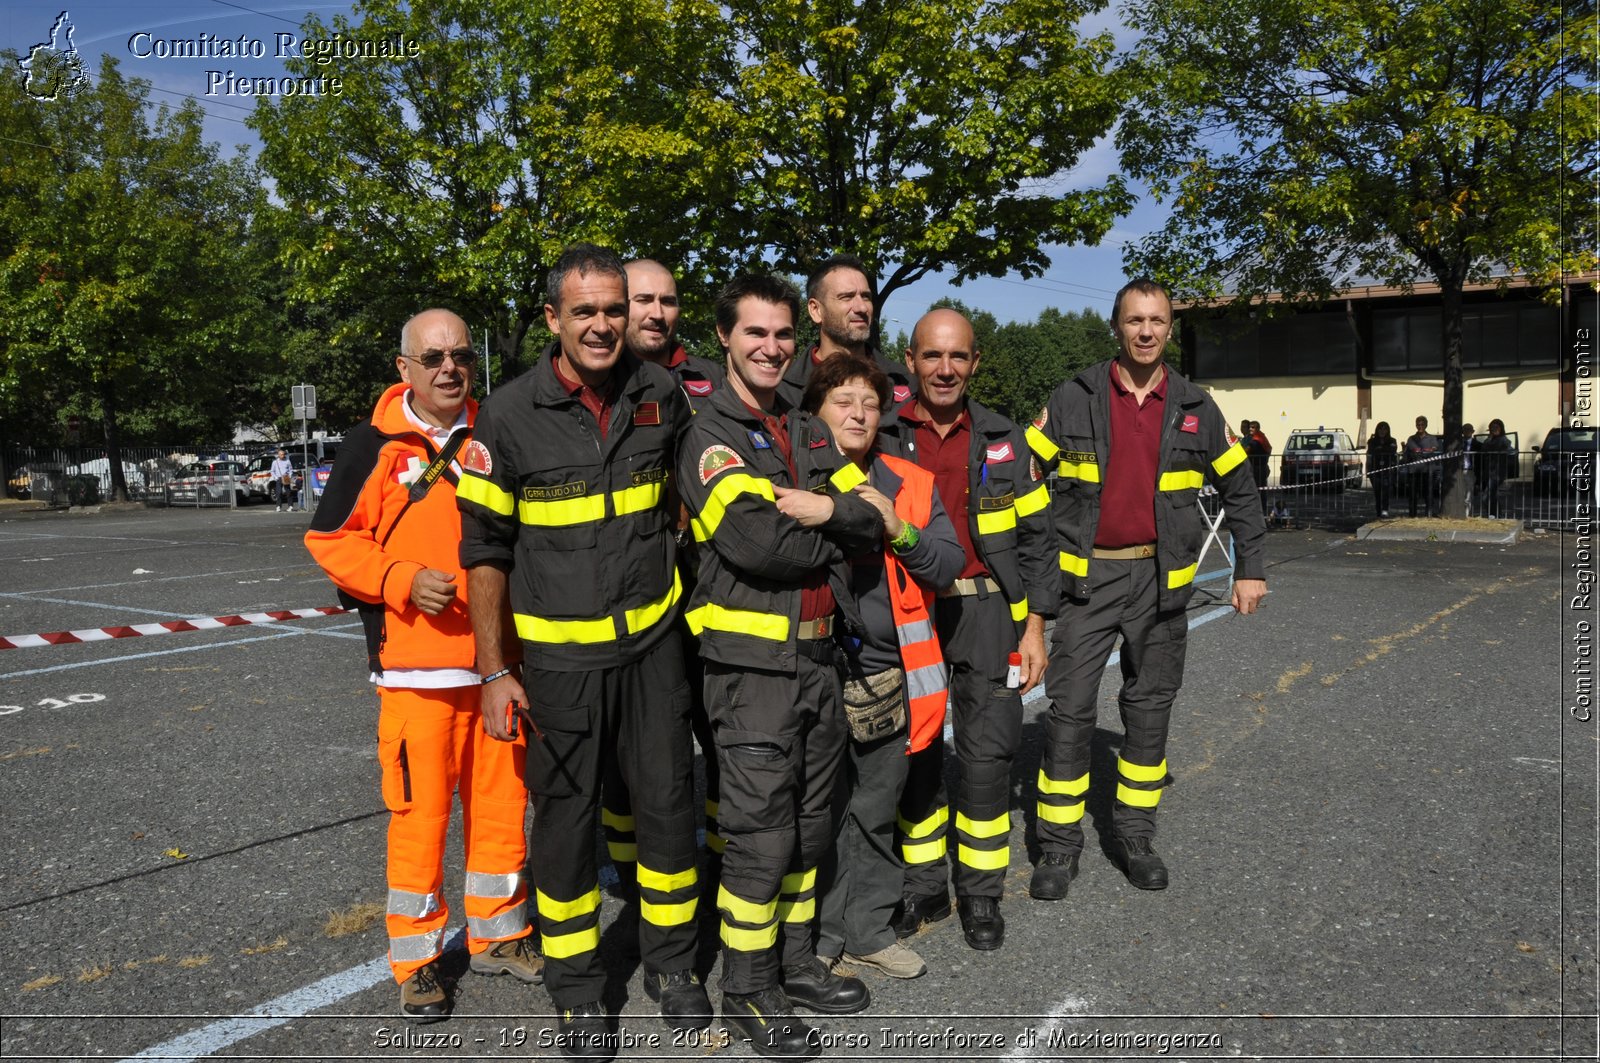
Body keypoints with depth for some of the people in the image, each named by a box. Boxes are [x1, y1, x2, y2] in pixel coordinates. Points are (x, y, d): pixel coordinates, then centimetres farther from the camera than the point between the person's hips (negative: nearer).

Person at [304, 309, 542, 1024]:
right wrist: (403, 579, -15)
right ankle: (417, 960, 19)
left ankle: (498, 935, 30)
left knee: (501, 800, 12)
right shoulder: (375, 446, -2)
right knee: (419, 812, 1)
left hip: (500, 658, 4)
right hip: (415, 665, -3)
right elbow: (330, 539, -1)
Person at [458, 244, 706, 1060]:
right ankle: (575, 988, 27)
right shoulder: (509, 415, -10)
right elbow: (485, 549, -5)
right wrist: (494, 672, -5)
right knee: (567, 817, 8)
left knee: (670, 802, 10)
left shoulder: (661, 395, -2)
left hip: (652, 642, 3)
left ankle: (671, 963, 32)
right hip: (558, 655, -2)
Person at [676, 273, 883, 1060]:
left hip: (817, 654, 7)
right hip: (751, 662, -7)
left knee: (808, 826, 17)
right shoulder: (710, 435, -9)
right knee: (760, 837, 0)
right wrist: (836, 538, -8)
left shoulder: (811, 433, 13)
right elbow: (753, 543, -24)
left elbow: (872, 525, 5)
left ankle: (794, 964, 34)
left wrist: (827, 510, -15)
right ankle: (747, 994, 18)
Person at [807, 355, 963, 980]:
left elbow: (949, 566, 3)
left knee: (876, 815, 16)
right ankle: (821, 939, 24)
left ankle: (869, 933, 32)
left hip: (889, 677, 4)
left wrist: (899, 530, -13)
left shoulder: (912, 485, 8)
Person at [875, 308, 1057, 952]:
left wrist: (1035, 626, 0)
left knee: (986, 758, 1)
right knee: (915, 755, 8)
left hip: (988, 615, 0)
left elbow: (1036, 537, 6)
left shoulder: (1006, 442, 4)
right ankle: (924, 888, 25)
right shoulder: (880, 440, 0)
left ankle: (981, 894, 19)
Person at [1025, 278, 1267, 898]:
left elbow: (1240, 489, 14)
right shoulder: (1072, 401, -3)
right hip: (1086, 577, -2)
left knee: (1150, 711, 11)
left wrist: (1250, 569, 11)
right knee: (1069, 712, -2)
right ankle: (1060, 847, 12)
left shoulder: (1195, 409, 3)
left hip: (1161, 580, 2)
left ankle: (1134, 836, 27)